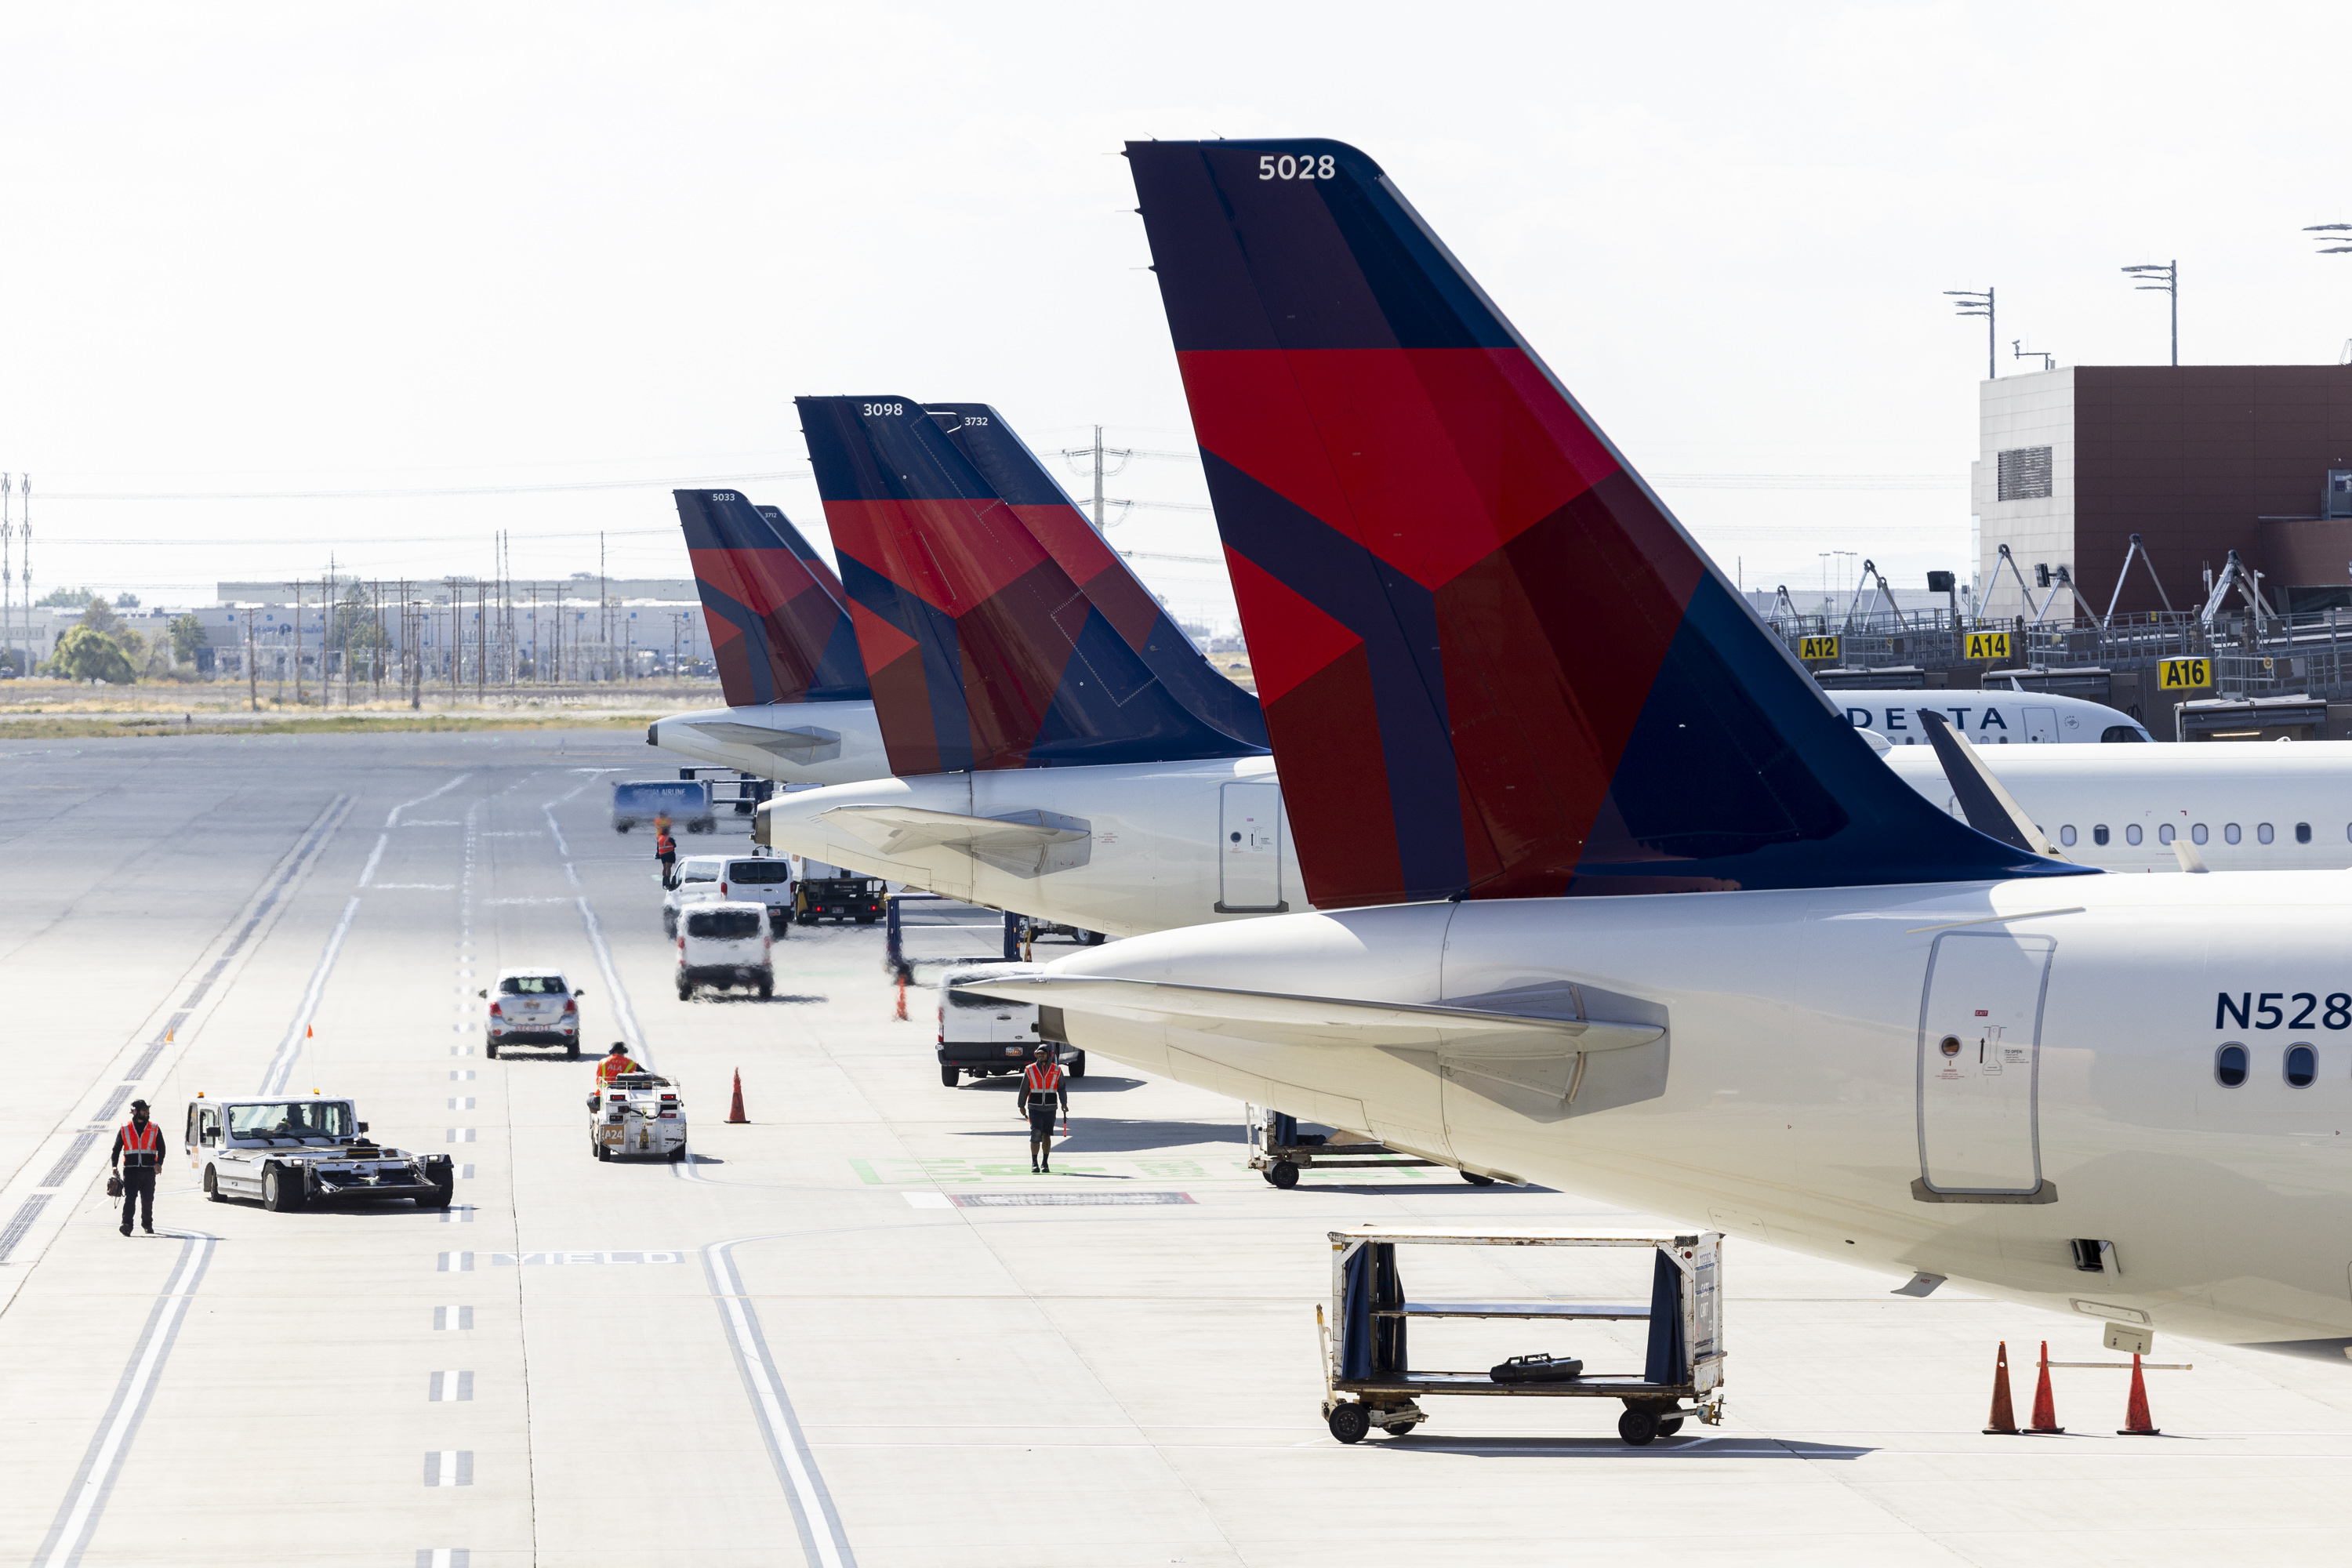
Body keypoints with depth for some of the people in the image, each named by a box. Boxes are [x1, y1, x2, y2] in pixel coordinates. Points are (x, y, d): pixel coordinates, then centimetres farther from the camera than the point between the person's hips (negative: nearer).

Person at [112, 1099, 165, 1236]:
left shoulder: (154, 1129, 8)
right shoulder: (125, 1129, 6)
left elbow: (161, 1148, 5)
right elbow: (116, 1149, 8)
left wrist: (159, 1163, -13)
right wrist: (114, 1166, -3)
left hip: (149, 1170, 2)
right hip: (131, 1169, -2)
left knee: (148, 1199, 9)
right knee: (130, 1198, -14)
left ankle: (147, 1224, 24)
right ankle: (126, 1224, -21)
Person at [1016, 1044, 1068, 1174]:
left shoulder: (1056, 1070, 2)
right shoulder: (1030, 1070, 1)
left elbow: (1062, 1088, 7)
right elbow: (1024, 1089, 8)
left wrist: (1064, 1104, -3)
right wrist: (1021, 1105, 13)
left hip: (1050, 1109, 1)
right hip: (1035, 1108, -1)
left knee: (1047, 1136, 8)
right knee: (1036, 1134, -13)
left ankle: (1045, 1163, 19)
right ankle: (1034, 1164, -11)